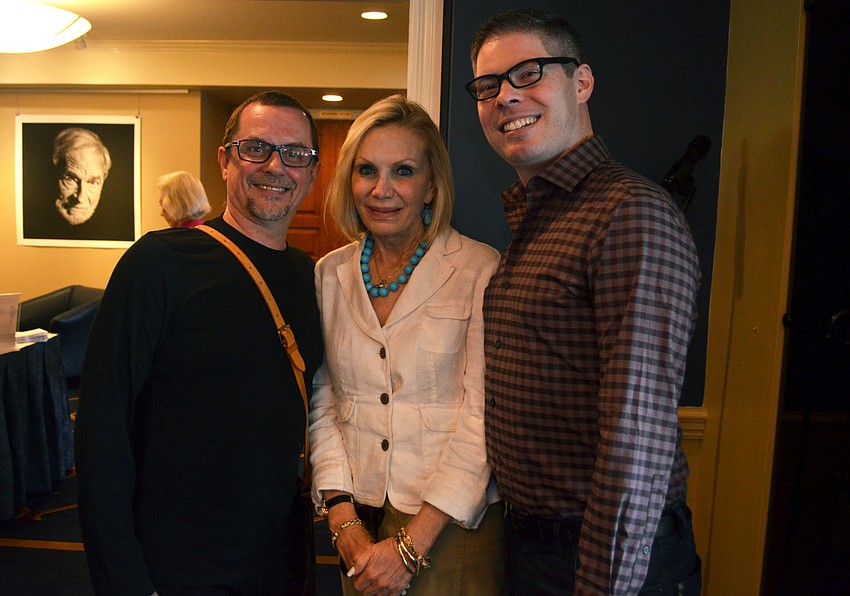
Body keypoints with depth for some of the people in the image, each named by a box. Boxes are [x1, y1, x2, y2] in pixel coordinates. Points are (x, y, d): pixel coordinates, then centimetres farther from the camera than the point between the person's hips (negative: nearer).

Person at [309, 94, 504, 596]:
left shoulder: (481, 271, -11)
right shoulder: (329, 275, 3)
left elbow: (482, 416, -14)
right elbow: (323, 406, 4)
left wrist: (411, 545, -15)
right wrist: (343, 519, -5)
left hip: (452, 526, -3)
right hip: (359, 523, 4)